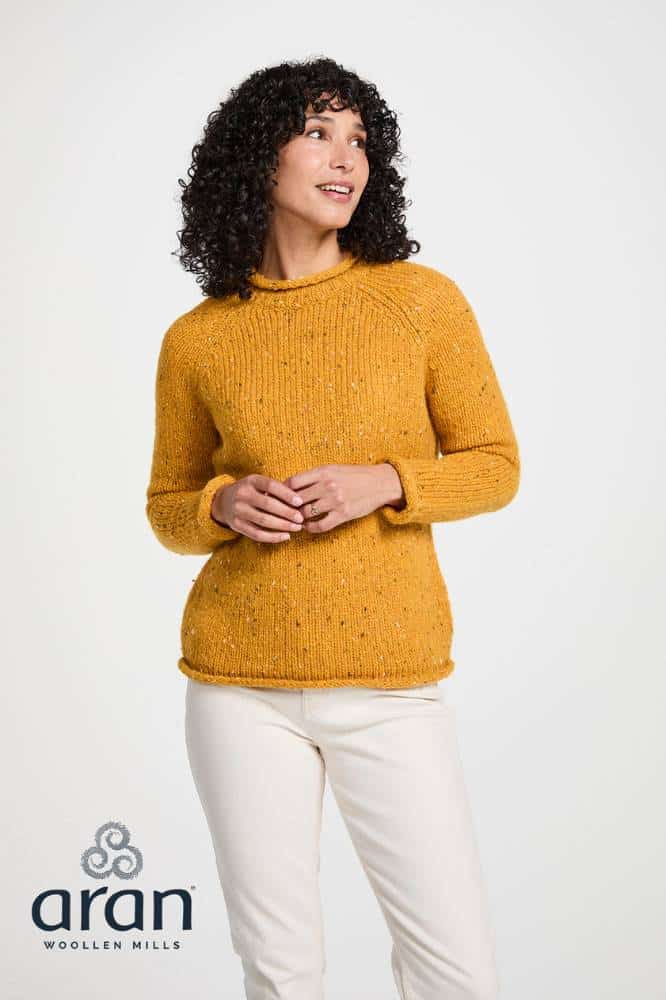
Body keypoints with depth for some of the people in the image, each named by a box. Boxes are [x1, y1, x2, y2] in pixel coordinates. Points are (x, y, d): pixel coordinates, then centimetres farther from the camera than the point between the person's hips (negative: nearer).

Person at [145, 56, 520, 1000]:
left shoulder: (423, 299, -2)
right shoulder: (196, 340, 2)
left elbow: (494, 465, 2)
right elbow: (169, 508, 12)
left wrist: (379, 483, -15)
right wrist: (224, 505, -10)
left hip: (392, 682, 0)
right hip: (242, 683, 1)